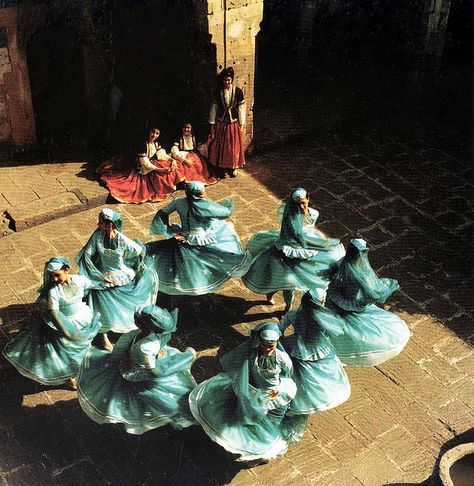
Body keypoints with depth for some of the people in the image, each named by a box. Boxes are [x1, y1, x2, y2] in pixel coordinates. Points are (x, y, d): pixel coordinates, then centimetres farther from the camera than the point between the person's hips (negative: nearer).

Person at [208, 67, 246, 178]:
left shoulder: (238, 92, -8)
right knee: (220, 147, 5)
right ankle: (221, 169, 18)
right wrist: (212, 125, 0)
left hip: (233, 123, 0)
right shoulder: (217, 92, -6)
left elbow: (241, 109, -2)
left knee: (234, 146, 7)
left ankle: (232, 168, 24)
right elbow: (213, 108, 0)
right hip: (220, 123, 0)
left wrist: (241, 125, -2)